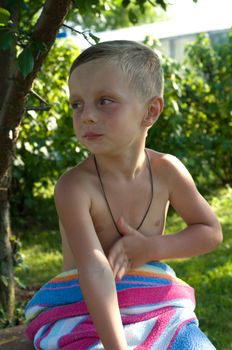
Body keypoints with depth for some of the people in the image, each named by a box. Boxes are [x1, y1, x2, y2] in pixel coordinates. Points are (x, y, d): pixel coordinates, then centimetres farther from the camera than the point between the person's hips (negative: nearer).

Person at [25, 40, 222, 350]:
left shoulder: (166, 170, -6)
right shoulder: (74, 187, -19)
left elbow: (211, 232, 6)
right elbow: (95, 271, -29)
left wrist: (151, 248, -10)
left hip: (155, 308, 4)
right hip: (87, 310, -3)